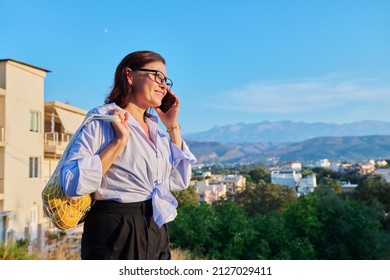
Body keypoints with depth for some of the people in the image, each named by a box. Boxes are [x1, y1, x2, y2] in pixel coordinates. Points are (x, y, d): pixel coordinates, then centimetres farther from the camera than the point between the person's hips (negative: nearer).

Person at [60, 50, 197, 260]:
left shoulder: (154, 127, 10)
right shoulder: (103, 118, -10)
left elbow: (180, 182, 6)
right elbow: (72, 184, -20)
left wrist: (173, 127, 4)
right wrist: (119, 141, -20)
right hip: (116, 235, -7)